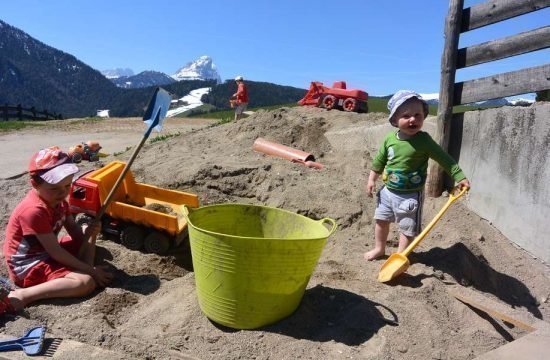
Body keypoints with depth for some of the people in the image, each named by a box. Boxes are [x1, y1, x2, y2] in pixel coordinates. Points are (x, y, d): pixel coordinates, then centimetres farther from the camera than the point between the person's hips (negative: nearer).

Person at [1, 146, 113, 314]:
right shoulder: (35, 210, -29)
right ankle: (19, 296, -27)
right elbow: (55, 252, -26)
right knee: (86, 282, -27)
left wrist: (89, 231, -19)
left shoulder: (57, 200, -1)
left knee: (88, 233, 18)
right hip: (28, 264, -10)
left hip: (46, 252, 10)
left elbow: (75, 233, 5)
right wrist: (90, 270, -21)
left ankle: (86, 269, -1)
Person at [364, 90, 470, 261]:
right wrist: (372, 179, 9)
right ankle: (379, 248, 41)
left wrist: (460, 177, -19)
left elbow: (444, 159, -14)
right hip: (387, 191, 5)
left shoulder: (424, 140, -18)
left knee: (407, 228, 8)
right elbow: (379, 161, 7)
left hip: (410, 195, -5)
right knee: (381, 220, 20)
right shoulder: (389, 139, -6)